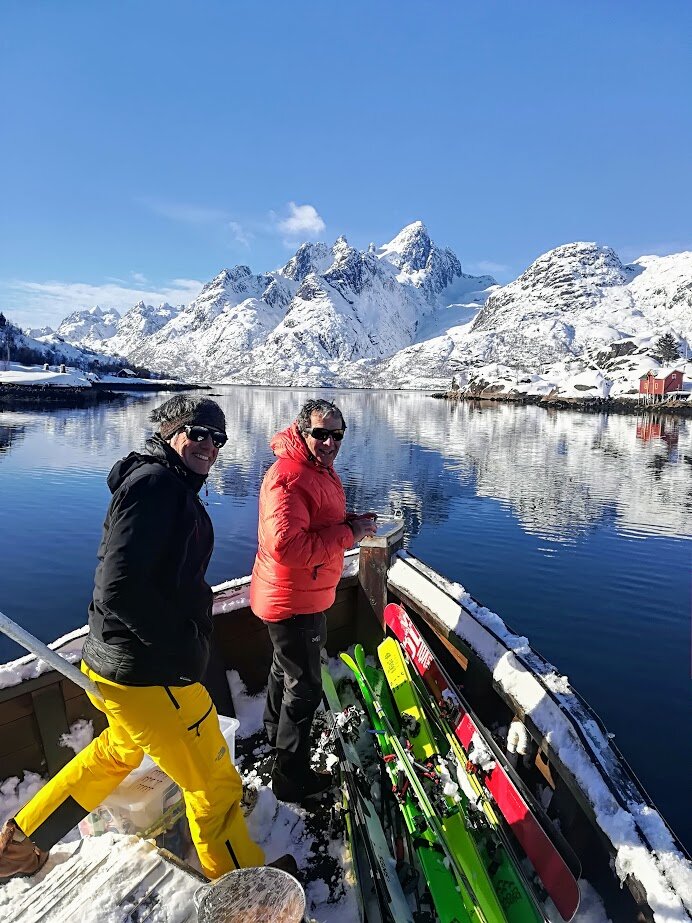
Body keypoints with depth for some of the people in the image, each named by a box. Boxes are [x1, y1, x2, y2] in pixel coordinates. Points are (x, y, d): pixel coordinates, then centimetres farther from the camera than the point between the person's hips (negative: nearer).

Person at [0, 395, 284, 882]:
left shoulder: (175, 488, 12)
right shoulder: (154, 482, -20)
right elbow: (118, 588, -29)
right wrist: (183, 646, -21)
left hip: (123, 662, 11)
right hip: (149, 676, -11)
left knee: (121, 749, 34)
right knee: (215, 782, 7)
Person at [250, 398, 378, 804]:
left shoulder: (321, 469, 5)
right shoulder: (289, 477, -28)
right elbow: (287, 546, -37)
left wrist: (354, 520, -2)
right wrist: (349, 533, -30)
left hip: (305, 594, 11)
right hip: (293, 601, -11)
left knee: (286, 666, 30)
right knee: (305, 687, 3)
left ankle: (276, 730, 56)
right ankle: (293, 778, 22)